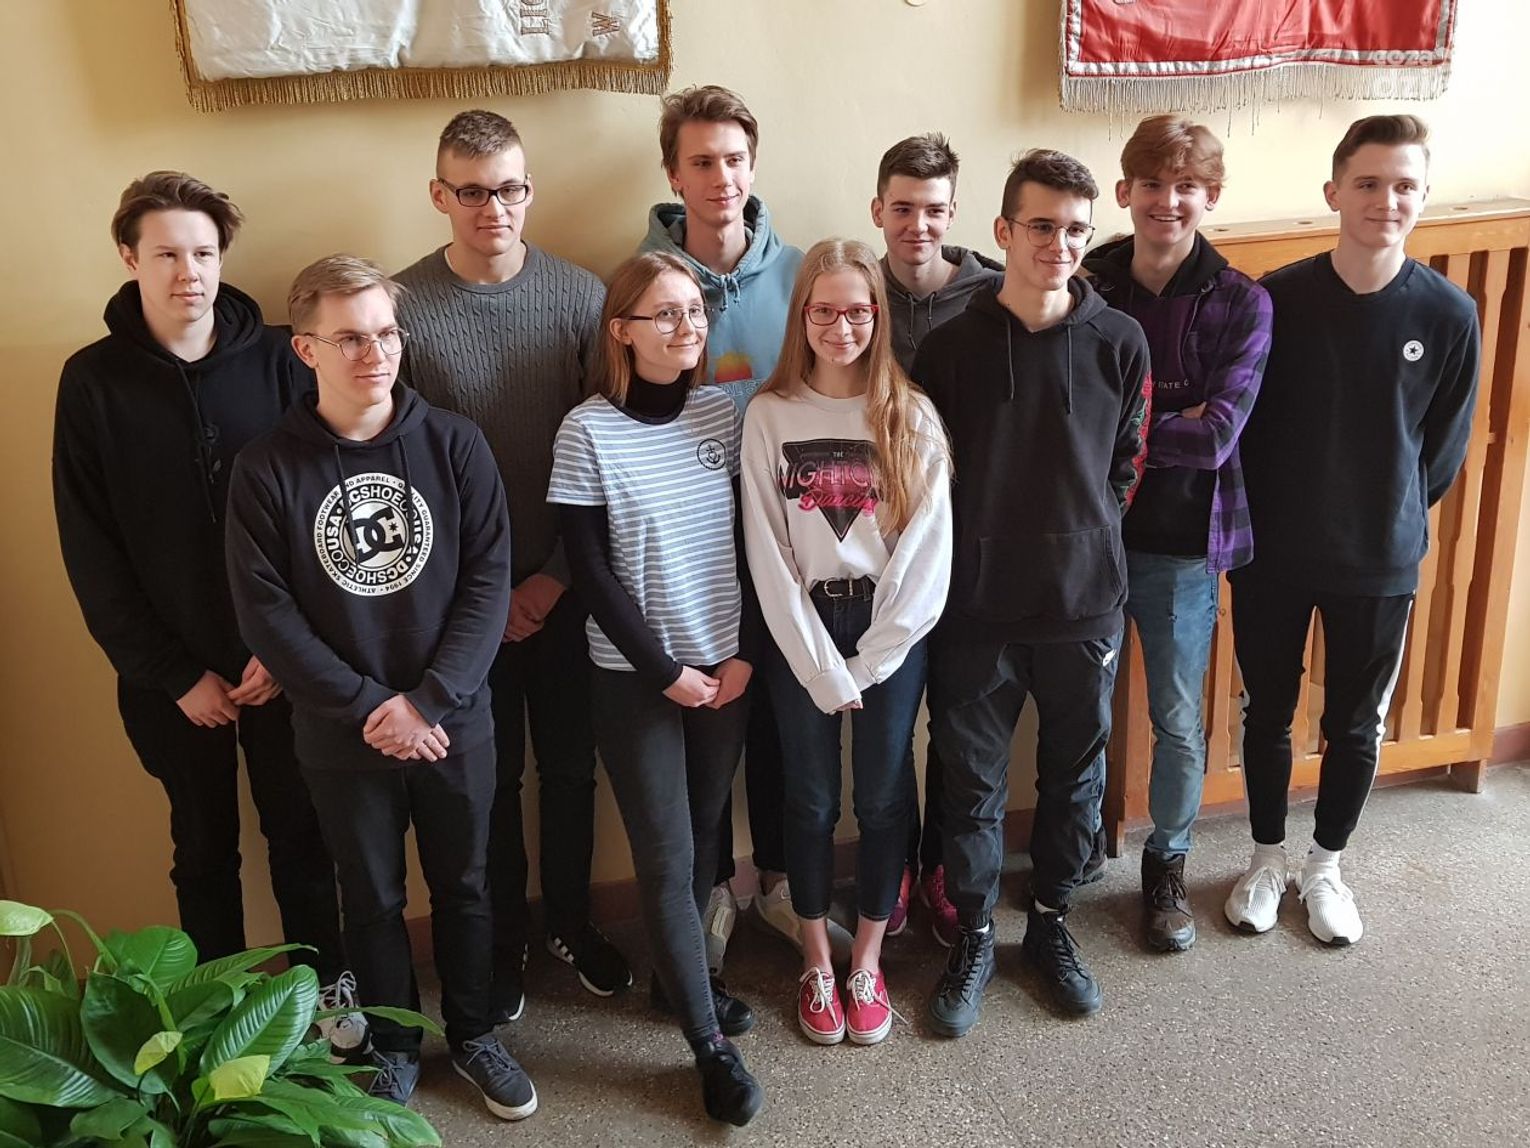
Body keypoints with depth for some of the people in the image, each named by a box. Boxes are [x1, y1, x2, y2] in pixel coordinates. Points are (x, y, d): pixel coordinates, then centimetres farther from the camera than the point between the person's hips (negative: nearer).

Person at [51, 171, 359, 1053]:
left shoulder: (275, 360, -5)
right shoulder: (94, 381, -5)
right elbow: (91, 552, -4)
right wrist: (174, 674, -7)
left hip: (281, 661, 0)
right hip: (172, 673, 0)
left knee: (302, 836, 12)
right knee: (205, 849, 15)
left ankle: (325, 984, 32)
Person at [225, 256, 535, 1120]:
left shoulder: (454, 443, -7)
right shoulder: (268, 468, -9)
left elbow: (489, 579, -8)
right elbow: (265, 611, -10)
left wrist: (429, 699, -16)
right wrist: (368, 706, -15)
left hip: (456, 722, 1)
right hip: (343, 736, 0)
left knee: (464, 885, 16)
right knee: (373, 899, 16)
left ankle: (474, 1033, 37)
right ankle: (394, 1046, 37)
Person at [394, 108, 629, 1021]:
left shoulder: (579, 295, -5)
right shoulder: (402, 309, -10)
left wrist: (556, 575, -8)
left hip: (565, 584, 2)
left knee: (571, 767, 15)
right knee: (491, 776, 13)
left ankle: (571, 921, 37)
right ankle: (503, 943, 33)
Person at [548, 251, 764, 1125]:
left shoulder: (723, 414, 1)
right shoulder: (588, 431, -10)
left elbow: (748, 545, 3)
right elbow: (591, 572, -11)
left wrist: (747, 654, -5)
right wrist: (663, 669, -11)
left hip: (726, 664, 4)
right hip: (635, 675, -4)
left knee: (705, 833, 13)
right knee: (665, 855, 0)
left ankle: (680, 974, 36)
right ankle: (710, 1045, 11)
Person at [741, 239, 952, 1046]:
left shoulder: (911, 416, -3)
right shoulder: (769, 416, -5)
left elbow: (927, 548, -6)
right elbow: (768, 555, -7)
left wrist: (867, 663, -10)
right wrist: (822, 666, -11)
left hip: (892, 629, 0)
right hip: (801, 631, 0)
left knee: (883, 796, 9)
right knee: (811, 799, 11)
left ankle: (867, 962, 26)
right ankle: (815, 964, 27)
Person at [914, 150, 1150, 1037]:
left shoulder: (1119, 342, -4)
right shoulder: (951, 347, -7)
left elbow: (1126, 464, 7)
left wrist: (1083, 540, 3)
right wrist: (979, 548, 0)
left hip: (1086, 606, 1)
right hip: (977, 609, -1)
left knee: (1075, 778, 16)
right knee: (973, 783, 10)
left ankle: (1052, 921, 38)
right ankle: (975, 935, 31)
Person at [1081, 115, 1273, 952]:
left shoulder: (1241, 305, -7)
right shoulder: (1086, 285, -3)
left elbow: (1216, 437, -16)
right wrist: (1165, 426, -17)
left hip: (1183, 544, -1)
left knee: (1179, 722, 11)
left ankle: (1168, 861, 34)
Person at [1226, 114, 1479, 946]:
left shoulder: (1449, 315, -9)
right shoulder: (1276, 299, -11)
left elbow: (1444, 450, 2)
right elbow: (1240, 424, -2)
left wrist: (1391, 522, 6)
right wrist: (1258, 520, 1)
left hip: (1380, 563, 1)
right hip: (1271, 554, 0)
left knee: (1356, 725, 14)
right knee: (1267, 713, 13)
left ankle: (1325, 867, 35)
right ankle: (1267, 861, 34)